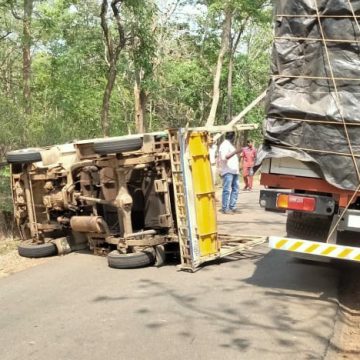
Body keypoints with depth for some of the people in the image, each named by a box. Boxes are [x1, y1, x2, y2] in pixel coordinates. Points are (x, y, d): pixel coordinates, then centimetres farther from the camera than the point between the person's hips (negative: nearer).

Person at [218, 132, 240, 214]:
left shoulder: (230, 144, 23)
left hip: (234, 171, 10)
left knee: (235, 189, 9)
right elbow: (224, 157, -21)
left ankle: (232, 207, 14)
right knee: (227, 190, -10)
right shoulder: (225, 144, -8)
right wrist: (235, 152, -25)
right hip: (228, 171, -10)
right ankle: (225, 208, -8)